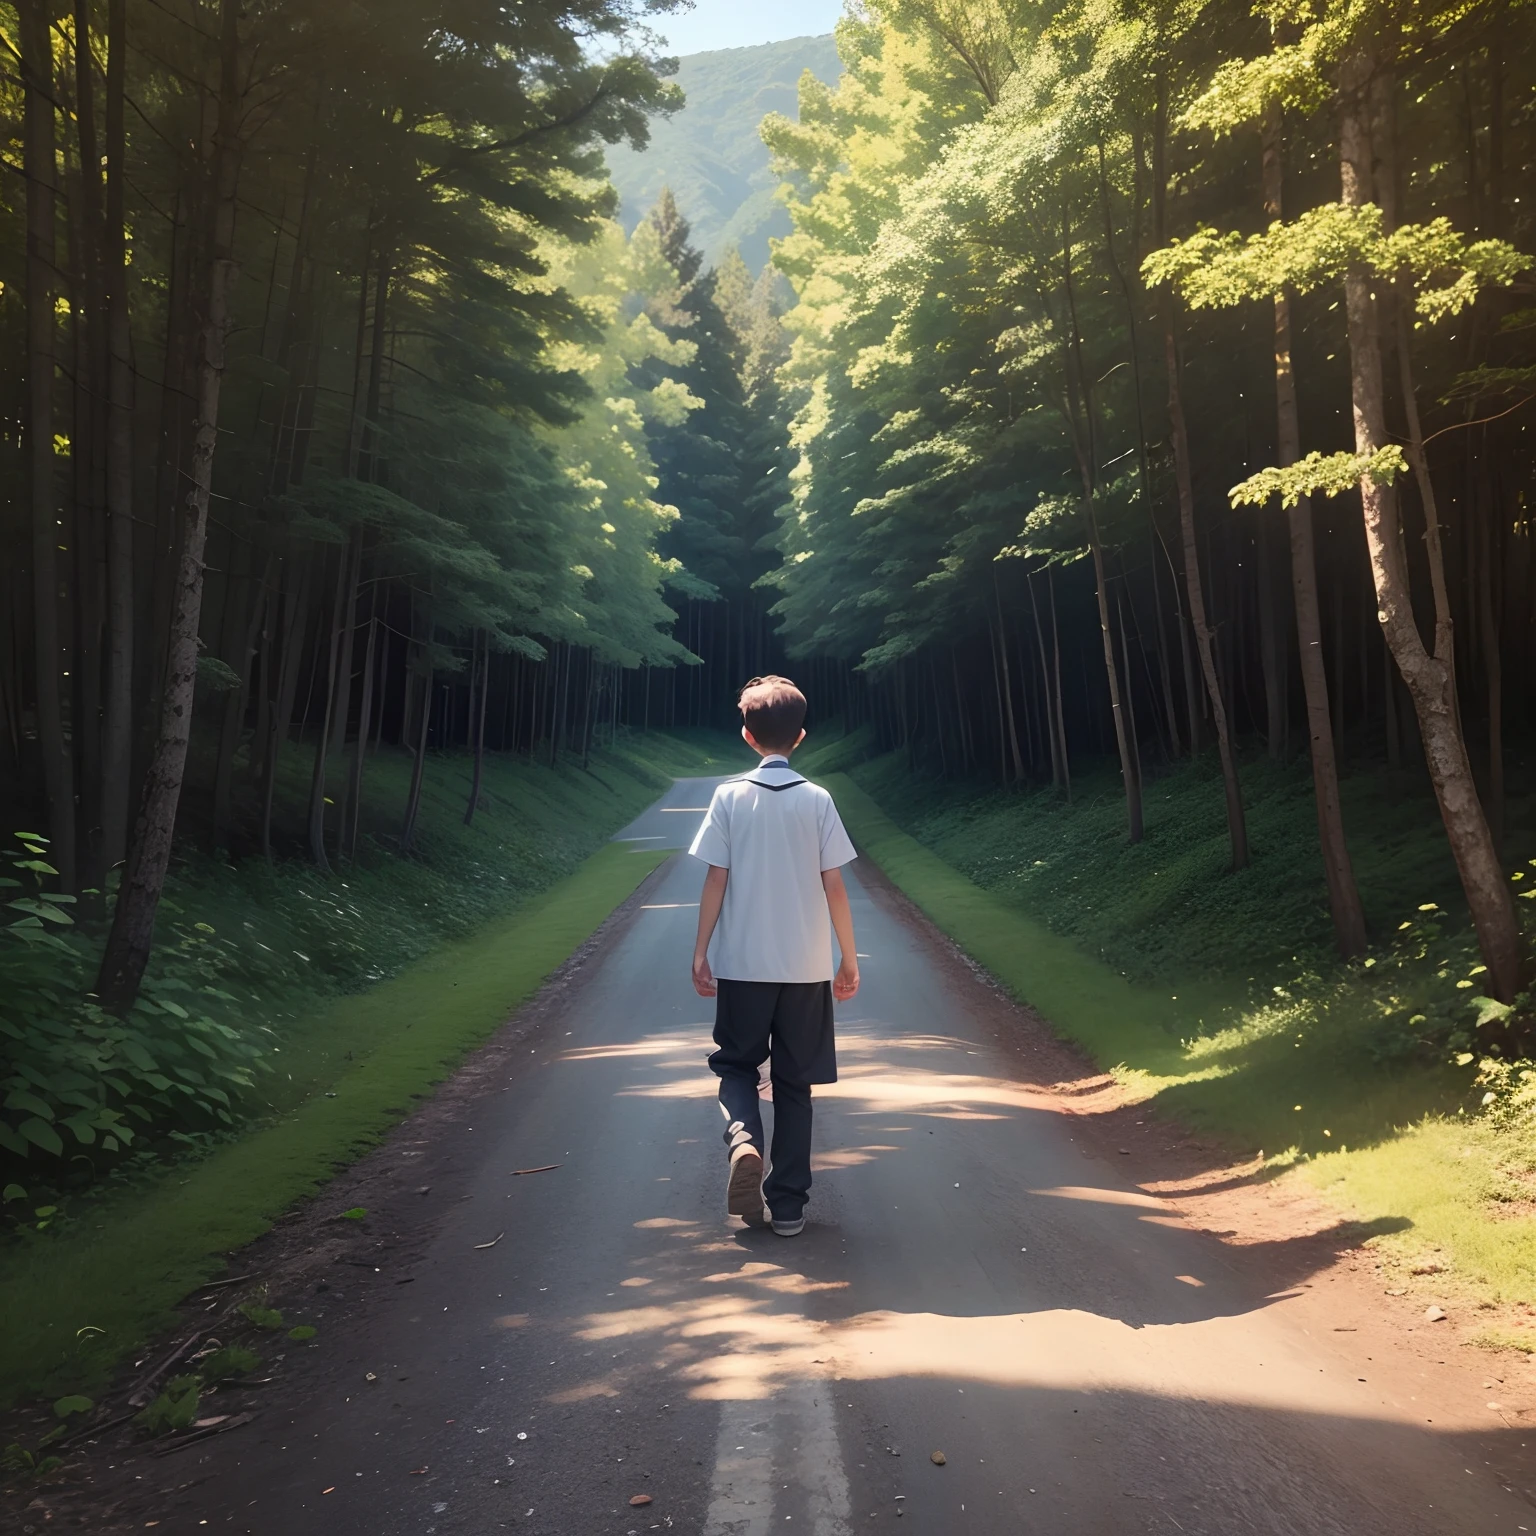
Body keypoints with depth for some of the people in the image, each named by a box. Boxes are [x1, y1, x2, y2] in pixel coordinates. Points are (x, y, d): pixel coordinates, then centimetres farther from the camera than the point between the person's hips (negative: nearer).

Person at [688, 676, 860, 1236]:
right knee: (794, 1082, 12)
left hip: (741, 963, -1)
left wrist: (700, 953, 3)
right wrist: (849, 959, 7)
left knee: (737, 1064, 17)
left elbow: (716, 881, -5)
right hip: (806, 965, 1)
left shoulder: (730, 797, -4)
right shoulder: (817, 800, -3)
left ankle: (744, 1141, -11)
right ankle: (787, 1204, 15)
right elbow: (834, 886, -2)